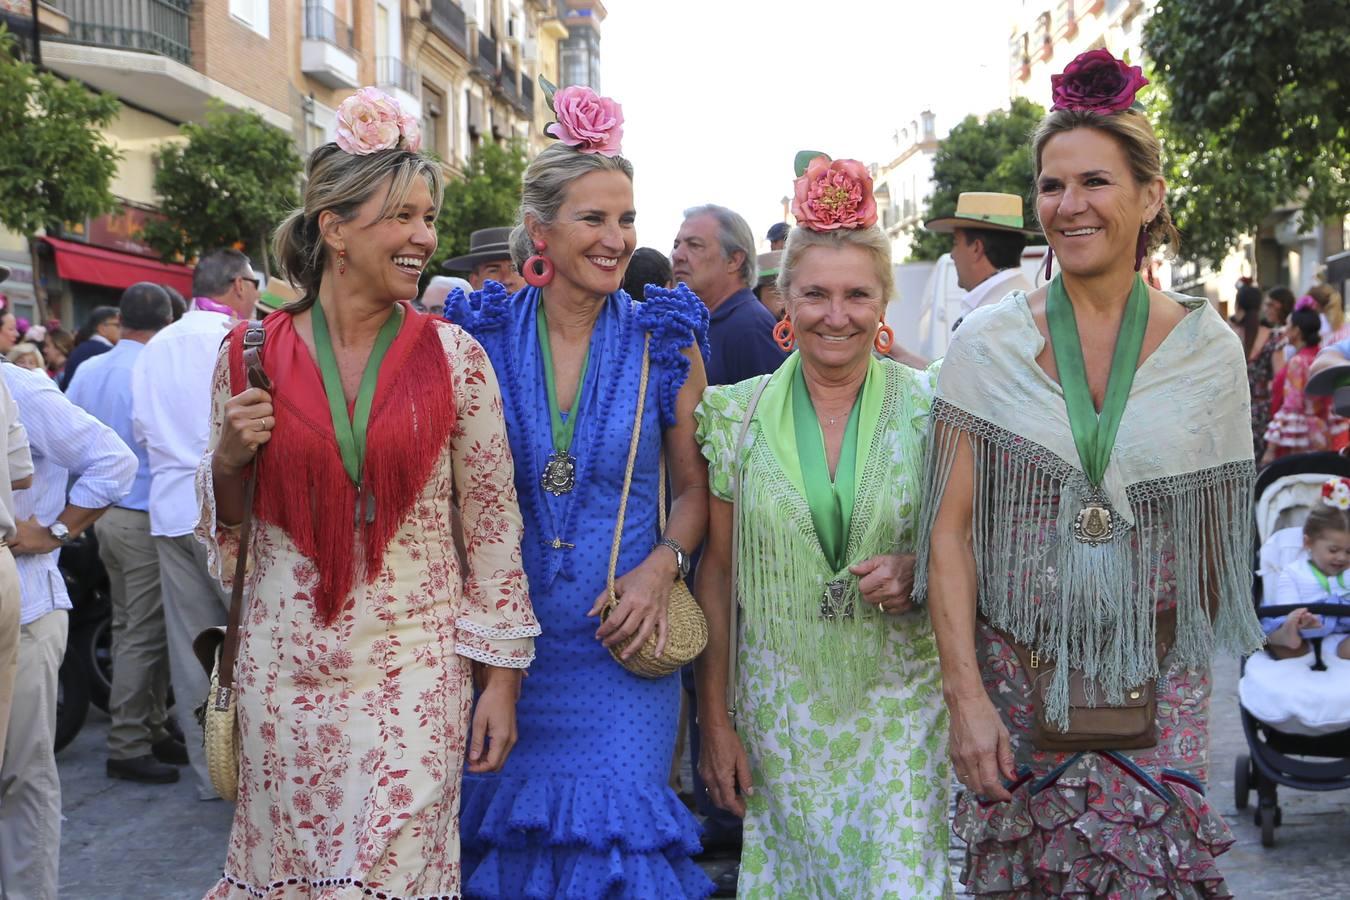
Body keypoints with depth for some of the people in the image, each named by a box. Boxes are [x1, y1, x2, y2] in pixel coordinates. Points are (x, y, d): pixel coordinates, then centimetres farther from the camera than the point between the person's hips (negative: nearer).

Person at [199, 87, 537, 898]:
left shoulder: (454, 357, -3)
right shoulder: (251, 354, -1)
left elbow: (494, 527, 0)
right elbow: (225, 521, 10)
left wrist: (502, 679, -2)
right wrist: (229, 459, -11)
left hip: (416, 662, -1)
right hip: (285, 663, 1)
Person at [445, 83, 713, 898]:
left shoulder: (665, 344, 0)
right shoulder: (482, 338, 1)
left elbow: (694, 489, 5)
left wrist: (662, 565, -12)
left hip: (618, 646, -1)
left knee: (615, 829, -2)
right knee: (501, 829, 10)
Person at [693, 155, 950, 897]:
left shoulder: (931, 409, -3)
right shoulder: (738, 416, 0)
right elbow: (715, 574, 4)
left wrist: (919, 572, -15)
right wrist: (715, 721, 2)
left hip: (901, 703, -1)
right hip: (778, 710, 1)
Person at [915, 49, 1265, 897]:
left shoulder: (1209, 347, -1)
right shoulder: (990, 341, -3)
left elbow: (1216, 536, 8)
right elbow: (950, 531, -5)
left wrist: (1191, 668, 12)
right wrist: (967, 695, -10)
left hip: (1156, 689, 1)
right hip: (1015, 676, 0)